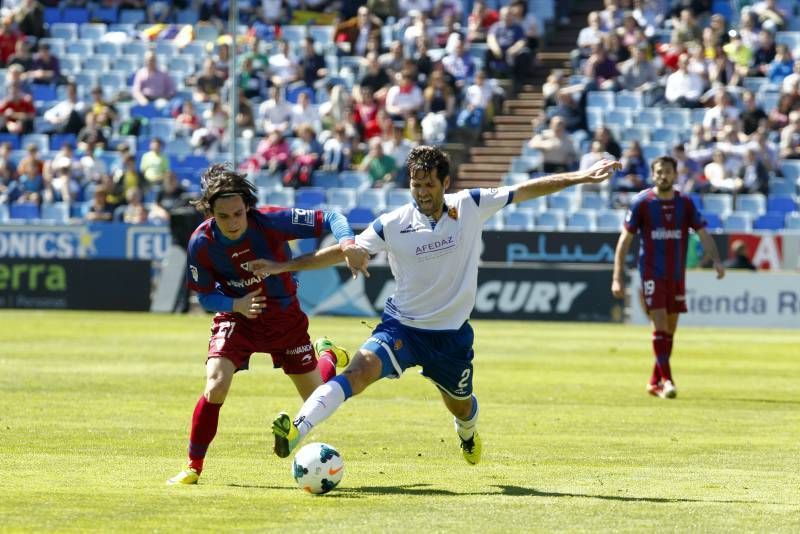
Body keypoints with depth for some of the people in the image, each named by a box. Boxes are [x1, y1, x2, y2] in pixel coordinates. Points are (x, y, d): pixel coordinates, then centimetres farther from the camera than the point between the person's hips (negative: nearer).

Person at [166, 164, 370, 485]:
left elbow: (330, 218, -21)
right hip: (236, 318, 0)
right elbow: (204, 296, -8)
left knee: (317, 399, 11)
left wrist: (347, 243, -42)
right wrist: (237, 305, -28)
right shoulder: (201, 243, -21)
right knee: (215, 387, -24)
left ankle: (331, 358, 50)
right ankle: (193, 467, -5)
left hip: (284, 315, 0)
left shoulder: (270, 221, -27)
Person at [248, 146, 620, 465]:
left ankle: (467, 433, 58)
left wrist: (581, 177, -6)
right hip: (402, 326, -2)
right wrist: (282, 266, -8)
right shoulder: (393, 225, -9)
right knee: (360, 370, -27)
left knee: (460, 405, 19)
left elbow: (527, 190, -2)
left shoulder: (471, 207, -7)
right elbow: (342, 251, -3)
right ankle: (296, 431, -38)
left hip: (452, 332, 2)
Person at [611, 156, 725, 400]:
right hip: (651, 274, -4)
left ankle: (655, 382, 19)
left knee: (670, 330, 8)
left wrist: (716, 259, -18)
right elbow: (624, 240, -2)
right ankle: (666, 380, -14)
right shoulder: (641, 202, -4)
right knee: (660, 326, -14)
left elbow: (703, 233, 1)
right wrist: (617, 278, -8)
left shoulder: (685, 203, 4)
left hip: (677, 276, 4)